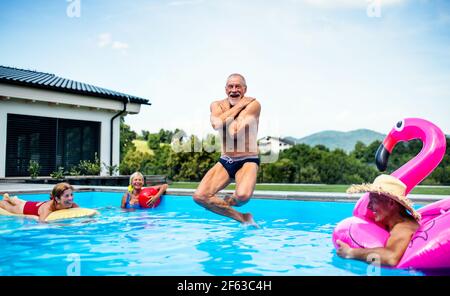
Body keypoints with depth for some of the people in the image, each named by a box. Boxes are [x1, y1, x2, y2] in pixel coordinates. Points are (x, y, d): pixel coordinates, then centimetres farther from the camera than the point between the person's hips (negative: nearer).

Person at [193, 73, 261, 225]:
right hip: (225, 161, 4)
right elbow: (216, 124, -23)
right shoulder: (217, 105, 3)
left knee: (243, 195, -34)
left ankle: (228, 202, 6)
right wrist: (238, 105, -16)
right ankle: (242, 218, 0)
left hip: (248, 161, -4)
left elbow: (234, 130, -23)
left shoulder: (253, 104, -8)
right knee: (199, 196, -13)